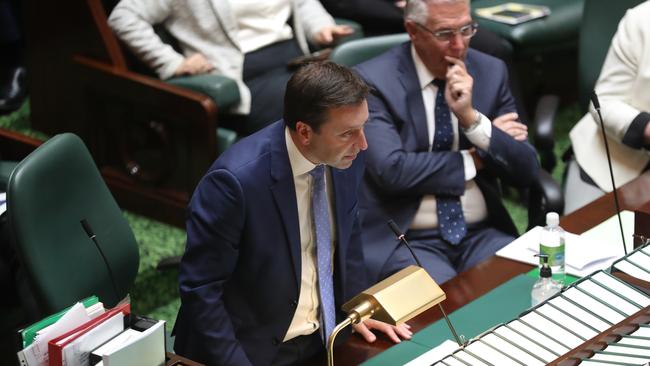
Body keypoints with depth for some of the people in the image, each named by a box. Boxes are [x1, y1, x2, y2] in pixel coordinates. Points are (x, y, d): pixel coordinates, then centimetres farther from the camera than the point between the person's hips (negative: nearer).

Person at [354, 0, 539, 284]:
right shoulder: (374, 81, -6)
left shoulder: (490, 72, 6)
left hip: (482, 234, 4)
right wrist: (474, 160, -8)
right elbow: (391, 171, -19)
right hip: (406, 241, -4)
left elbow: (526, 172, 2)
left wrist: (471, 117, -14)